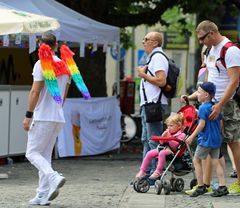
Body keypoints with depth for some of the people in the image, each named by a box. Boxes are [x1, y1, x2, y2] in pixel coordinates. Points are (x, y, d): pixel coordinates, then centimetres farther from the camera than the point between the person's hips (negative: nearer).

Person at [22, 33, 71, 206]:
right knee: (45, 155, 11)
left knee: (33, 153, -3)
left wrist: (28, 116, -13)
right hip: (59, 118, 7)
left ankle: (54, 178, -25)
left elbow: (35, 91, -16)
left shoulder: (41, 64, -10)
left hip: (43, 117, -7)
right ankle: (43, 195, 8)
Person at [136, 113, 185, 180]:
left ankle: (158, 172, -38)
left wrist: (169, 137, -22)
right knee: (149, 153, -4)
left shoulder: (181, 135, -7)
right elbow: (161, 142, 17)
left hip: (171, 150, -8)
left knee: (162, 153, -38)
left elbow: (174, 145, -18)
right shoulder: (168, 132, 15)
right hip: (162, 148, 8)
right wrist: (163, 137, -3)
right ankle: (142, 171, 0)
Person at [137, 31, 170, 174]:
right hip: (149, 104, 11)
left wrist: (144, 75, -12)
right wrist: (144, 73, 12)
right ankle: (147, 172, 20)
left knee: (153, 141, -10)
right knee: (146, 140, 15)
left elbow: (161, 81, -22)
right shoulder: (154, 57, 21)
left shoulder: (157, 57, -12)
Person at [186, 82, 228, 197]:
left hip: (206, 139, -8)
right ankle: (222, 187, 2)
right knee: (215, 161, 8)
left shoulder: (203, 108, -13)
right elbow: (220, 122, 13)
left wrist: (192, 137, -14)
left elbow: (202, 124, -18)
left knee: (196, 160, 4)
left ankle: (201, 187, 3)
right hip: (217, 140, 8)